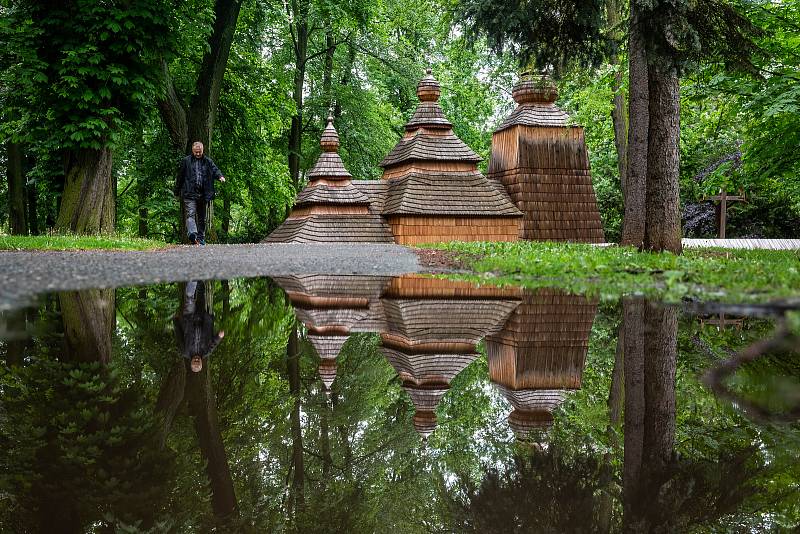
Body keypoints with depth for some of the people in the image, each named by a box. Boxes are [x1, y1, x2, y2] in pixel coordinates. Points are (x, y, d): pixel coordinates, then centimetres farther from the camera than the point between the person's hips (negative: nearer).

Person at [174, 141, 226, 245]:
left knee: (202, 217, 11)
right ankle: (192, 234, -35)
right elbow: (180, 177, 9)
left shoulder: (207, 161, 11)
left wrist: (220, 176, -23)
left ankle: (201, 239, 20)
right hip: (189, 193, -3)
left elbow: (215, 170, 1)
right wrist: (177, 192, 11)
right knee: (190, 214, -19)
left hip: (203, 194, 3)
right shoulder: (186, 161, 5)